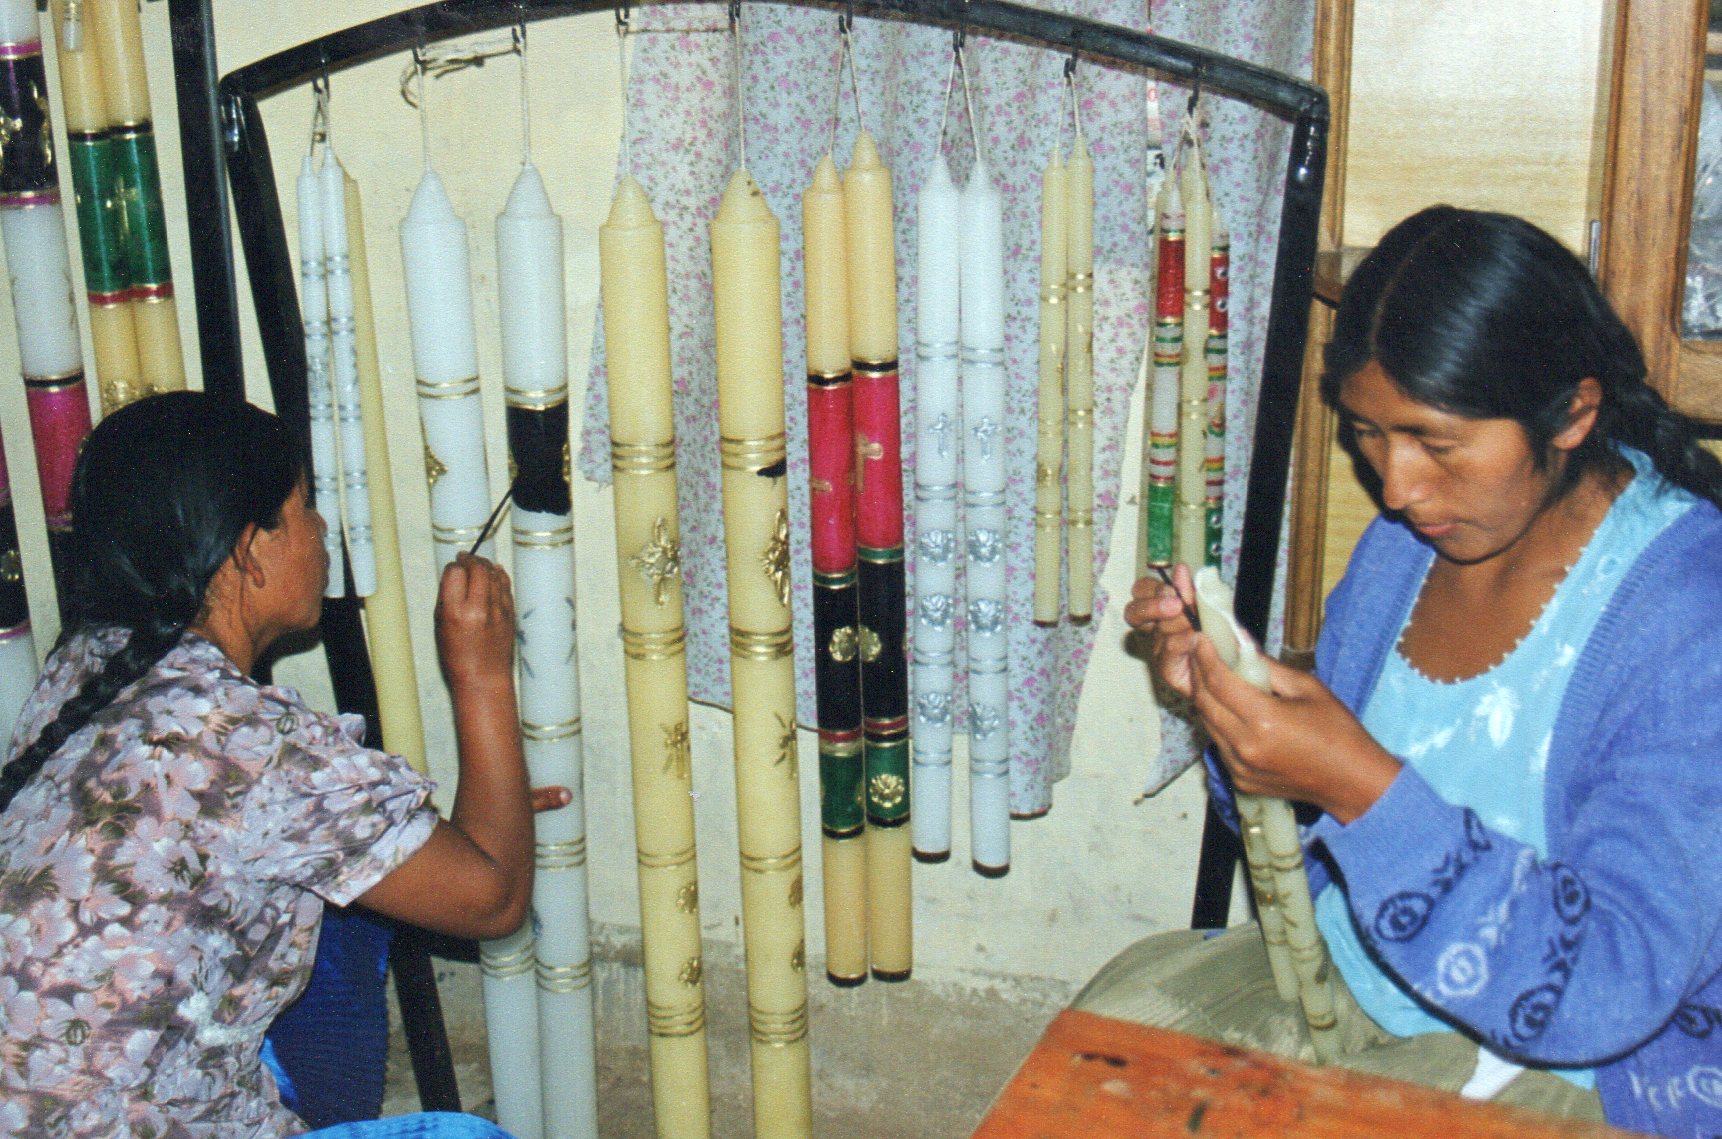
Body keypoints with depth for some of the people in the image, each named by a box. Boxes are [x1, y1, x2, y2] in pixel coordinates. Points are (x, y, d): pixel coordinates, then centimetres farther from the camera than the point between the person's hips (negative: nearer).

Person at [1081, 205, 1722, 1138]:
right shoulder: (1405, 542, 0)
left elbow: (1608, 987, -26)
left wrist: (1364, 788, -33)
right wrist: (1228, 691, -9)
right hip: (1346, 974, 7)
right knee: (1118, 1009, -10)